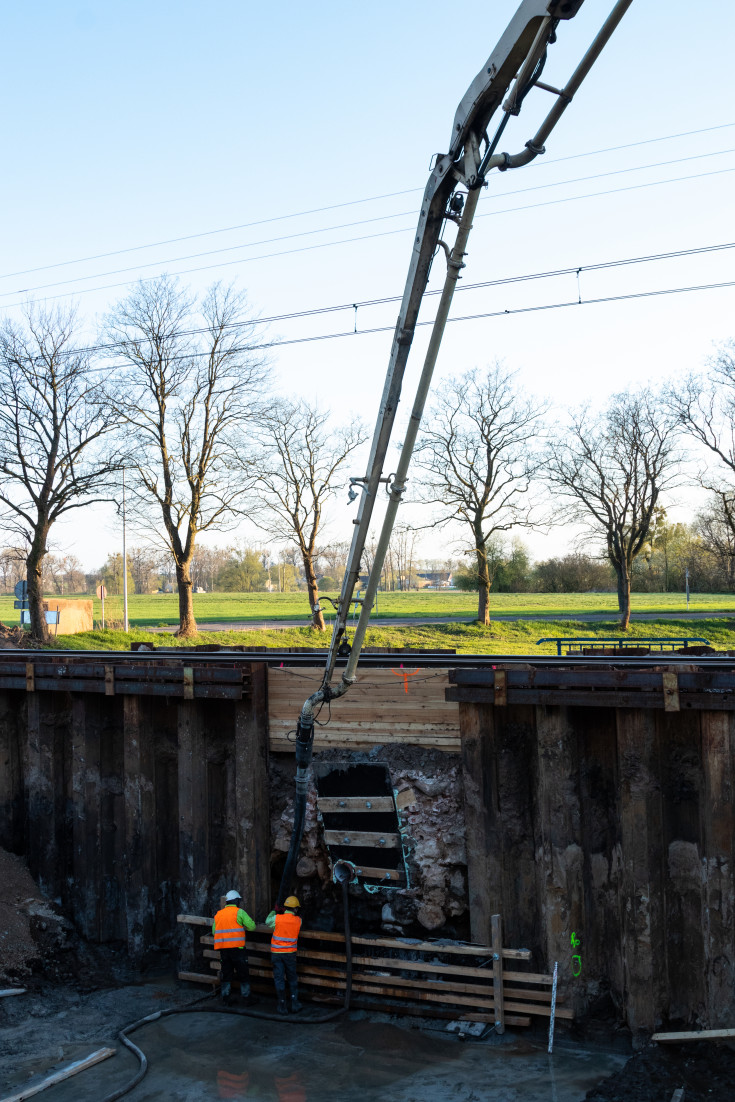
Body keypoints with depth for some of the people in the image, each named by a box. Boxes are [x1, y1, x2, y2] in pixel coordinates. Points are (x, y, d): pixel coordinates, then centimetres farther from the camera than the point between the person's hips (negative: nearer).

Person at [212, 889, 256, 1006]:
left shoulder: (218, 914, 13)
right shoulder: (239, 912, -5)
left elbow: (214, 931, 15)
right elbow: (252, 926, -8)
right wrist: (249, 920, 13)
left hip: (223, 948, 5)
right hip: (237, 948, -5)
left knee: (226, 974, 12)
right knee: (243, 973, 5)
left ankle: (226, 998, 11)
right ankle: (246, 997, 8)